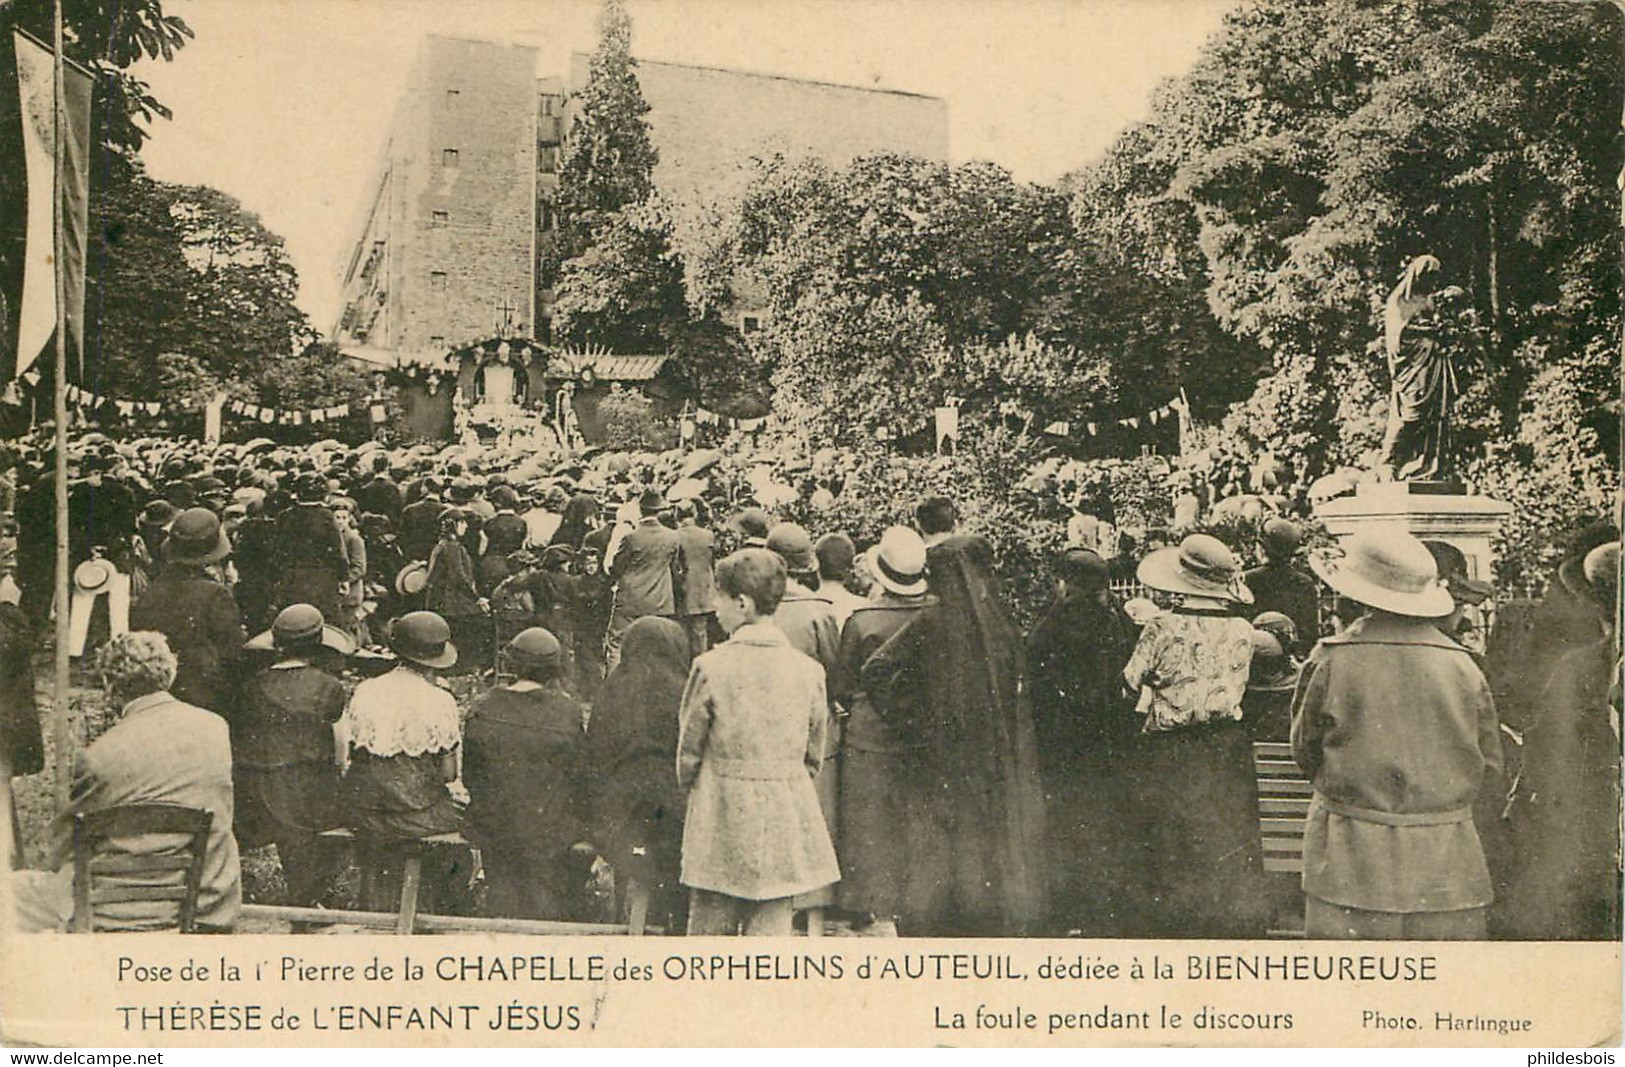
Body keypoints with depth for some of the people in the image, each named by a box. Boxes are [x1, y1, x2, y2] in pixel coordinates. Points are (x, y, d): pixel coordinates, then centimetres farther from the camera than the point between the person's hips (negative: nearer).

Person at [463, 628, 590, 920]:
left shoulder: (482, 710, -3)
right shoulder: (566, 712, -11)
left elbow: (469, 775, 4)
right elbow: (580, 775, -5)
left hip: (495, 829, 3)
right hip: (551, 831, -3)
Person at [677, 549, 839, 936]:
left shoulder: (711, 667, -11)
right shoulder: (808, 671, -2)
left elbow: (689, 750, -1)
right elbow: (813, 757, 7)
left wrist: (691, 786, 18)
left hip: (721, 820, -2)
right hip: (786, 823, 2)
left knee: (709, 928, 8)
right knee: (772, 928, 6)